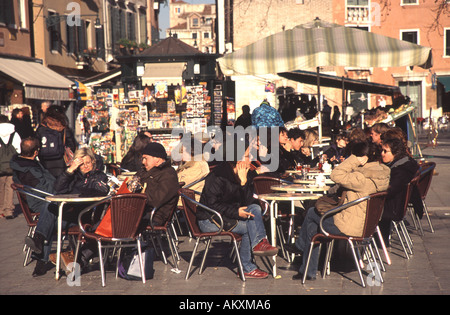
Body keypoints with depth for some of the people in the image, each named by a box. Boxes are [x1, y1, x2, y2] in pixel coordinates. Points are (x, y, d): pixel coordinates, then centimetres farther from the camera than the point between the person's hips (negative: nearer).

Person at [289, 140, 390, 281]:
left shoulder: (363, 178, -29)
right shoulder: (382, 172, 2)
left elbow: (336, 176, -26)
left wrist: (353, 160, -22)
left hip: (350, 227, -10)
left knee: (311, 213, 12)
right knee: (312, 226, 20)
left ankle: (300, 246, 40)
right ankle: (308, 271, 25)